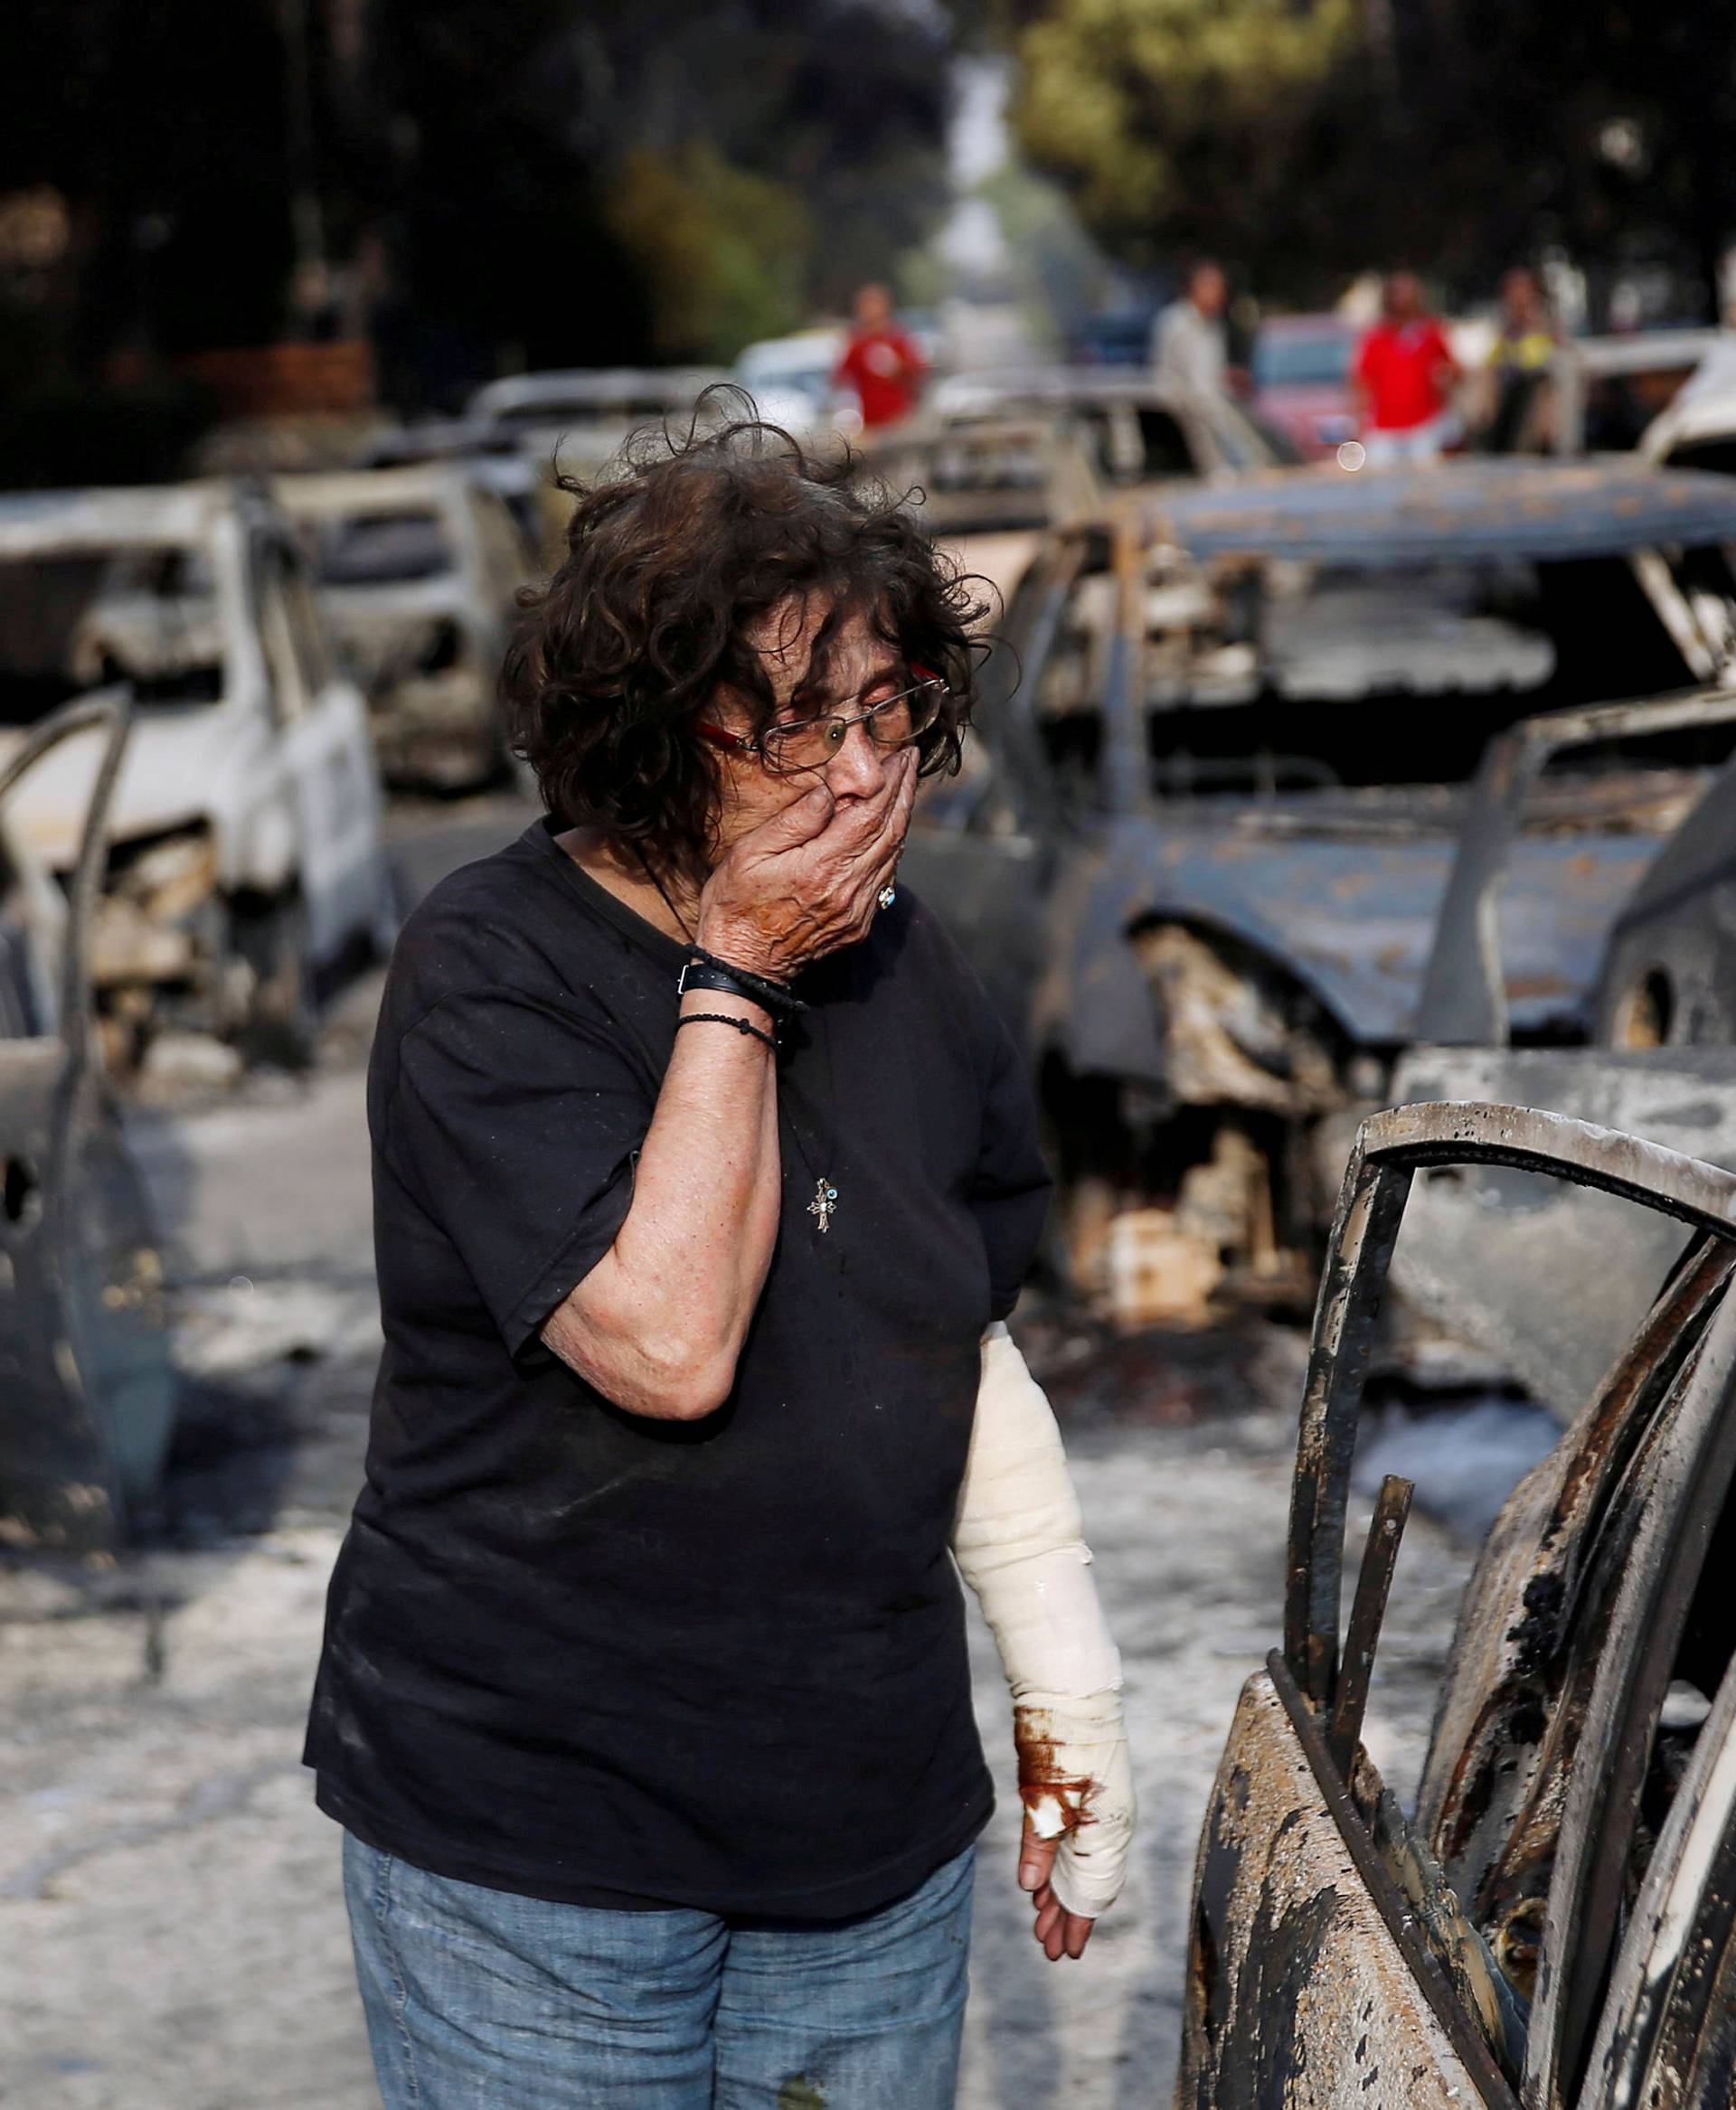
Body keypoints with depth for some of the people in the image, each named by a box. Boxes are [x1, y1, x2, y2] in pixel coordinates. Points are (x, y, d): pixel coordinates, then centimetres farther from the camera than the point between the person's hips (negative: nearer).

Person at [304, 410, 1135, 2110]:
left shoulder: (894, 957, 5)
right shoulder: (489, 979, -14)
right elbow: (669, 1344, -26)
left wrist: (1068, 1703, 13)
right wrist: (735, 980, -21)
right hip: (533, 1831, -5)